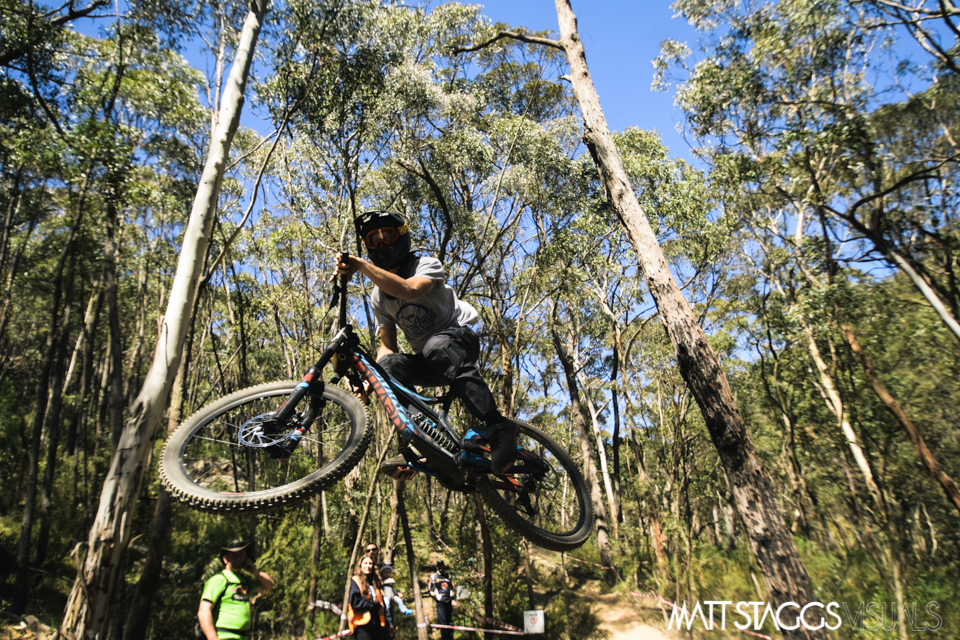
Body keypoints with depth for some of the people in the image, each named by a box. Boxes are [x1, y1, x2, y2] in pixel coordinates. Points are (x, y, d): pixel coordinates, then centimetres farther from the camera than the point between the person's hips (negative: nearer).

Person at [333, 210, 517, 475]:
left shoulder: (428, 265, -10)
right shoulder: (377, 298, 6)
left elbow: (409, 290, -34)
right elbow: (388, 344, 5)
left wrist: (361, 265, -39)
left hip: (460, 339, -5)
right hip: (428, 361, 5)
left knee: (437, 347, -39)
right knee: (392, 364, -27)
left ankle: (498, 426, -40)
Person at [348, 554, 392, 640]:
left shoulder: (376, 582, 18)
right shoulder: (356, 581, -2)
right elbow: (355, 602, -13)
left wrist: (388, 623, 15)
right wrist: (375, 605, -8)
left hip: (377, 625, 6)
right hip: (362, 625, -6)